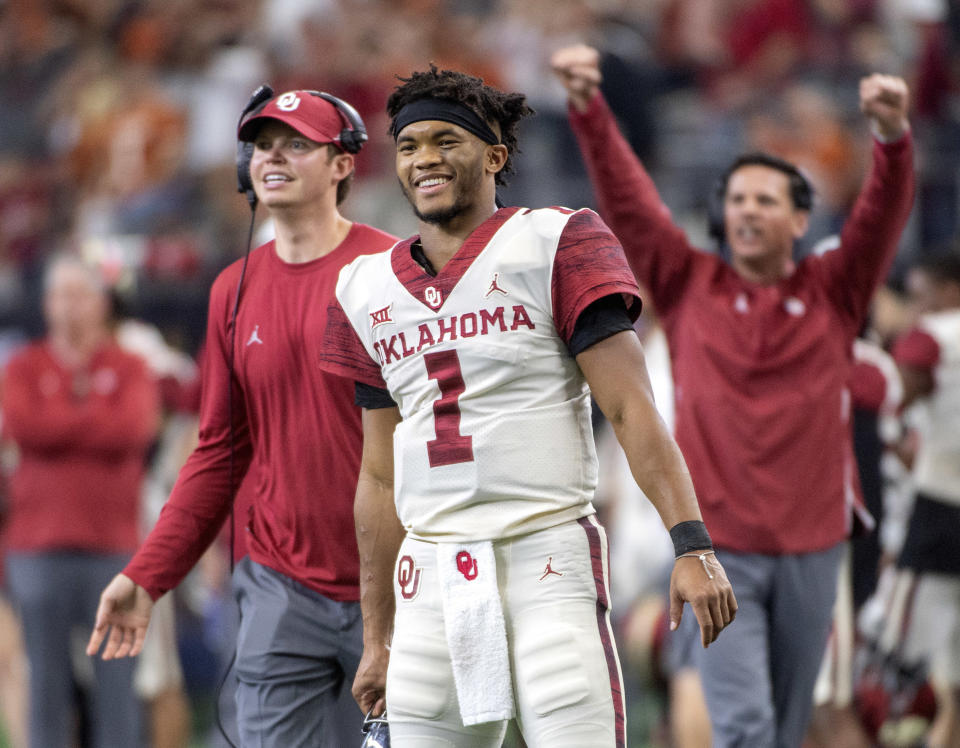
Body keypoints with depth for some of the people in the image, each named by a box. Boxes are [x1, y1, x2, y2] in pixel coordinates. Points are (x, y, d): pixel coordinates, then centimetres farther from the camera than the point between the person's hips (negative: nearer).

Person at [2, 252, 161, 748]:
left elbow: (134, 428, -9)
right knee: (47, 680, 1)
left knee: (116, 679, -2)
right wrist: (98, 421, -2)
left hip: (113, 545, -1)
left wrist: (58, 423, -3)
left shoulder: (129, 369, 8)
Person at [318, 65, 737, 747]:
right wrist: (376, 639, 18)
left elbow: (630, 408, -7)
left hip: (548, 563, -5)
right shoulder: (369, 289, 15)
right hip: (430, 581, 5)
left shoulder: (555, 245, 0)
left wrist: (692, 545, -18)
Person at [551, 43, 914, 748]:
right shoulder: (690, 287, 4)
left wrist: (894, 135, -30)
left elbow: (884, 214, -10)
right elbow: (626, 197, -5)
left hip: (810, 548, 2)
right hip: (718, 547, -2)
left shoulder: (834, 294, 5)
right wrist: (588, 108, -19)